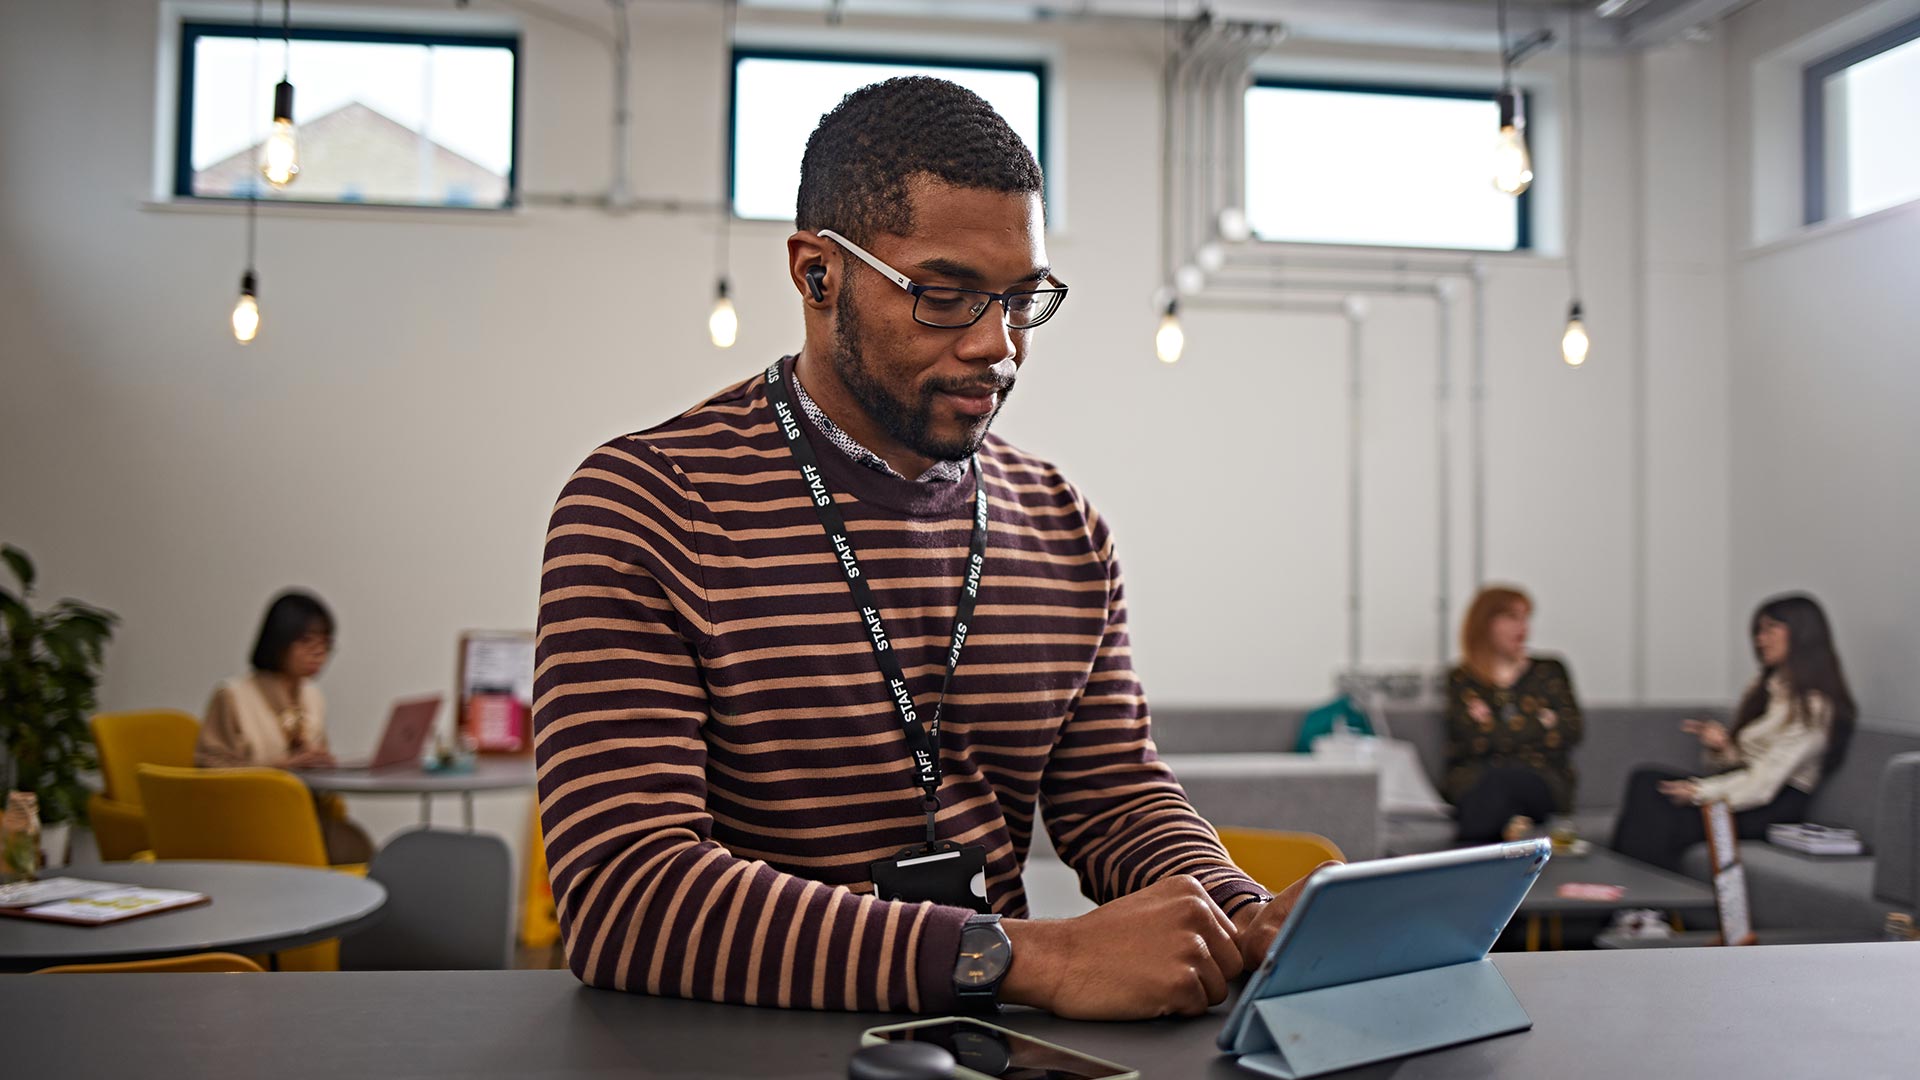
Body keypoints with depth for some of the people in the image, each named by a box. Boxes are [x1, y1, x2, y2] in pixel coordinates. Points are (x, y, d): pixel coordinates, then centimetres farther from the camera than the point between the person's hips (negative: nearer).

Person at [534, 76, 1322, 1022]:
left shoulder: (1065, 528, 8)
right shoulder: (643, 507, -11)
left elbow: (1118, 799, 11)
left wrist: (1248, 920, -11)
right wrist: (1033, 960, -28)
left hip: (991, 1048, 5)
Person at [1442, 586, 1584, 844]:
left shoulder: (1550, 671, 19)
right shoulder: (1461, 680, 13)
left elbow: (1571, 731, 5)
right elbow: (1476, 741, -3)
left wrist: (1494, 726, -1)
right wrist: (1540, 723, 1)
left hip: (1542, 783, 1)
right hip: (1474, 781, 0)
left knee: (1503, 780, -35)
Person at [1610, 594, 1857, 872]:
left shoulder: (1813, 706, -9)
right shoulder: (1764, 686, 18)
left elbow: (1763, 784, -17)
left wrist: (1698, 792, -15)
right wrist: (1719, 744, -2)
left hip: (1772, 810, -8)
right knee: (1645, 780, -19)